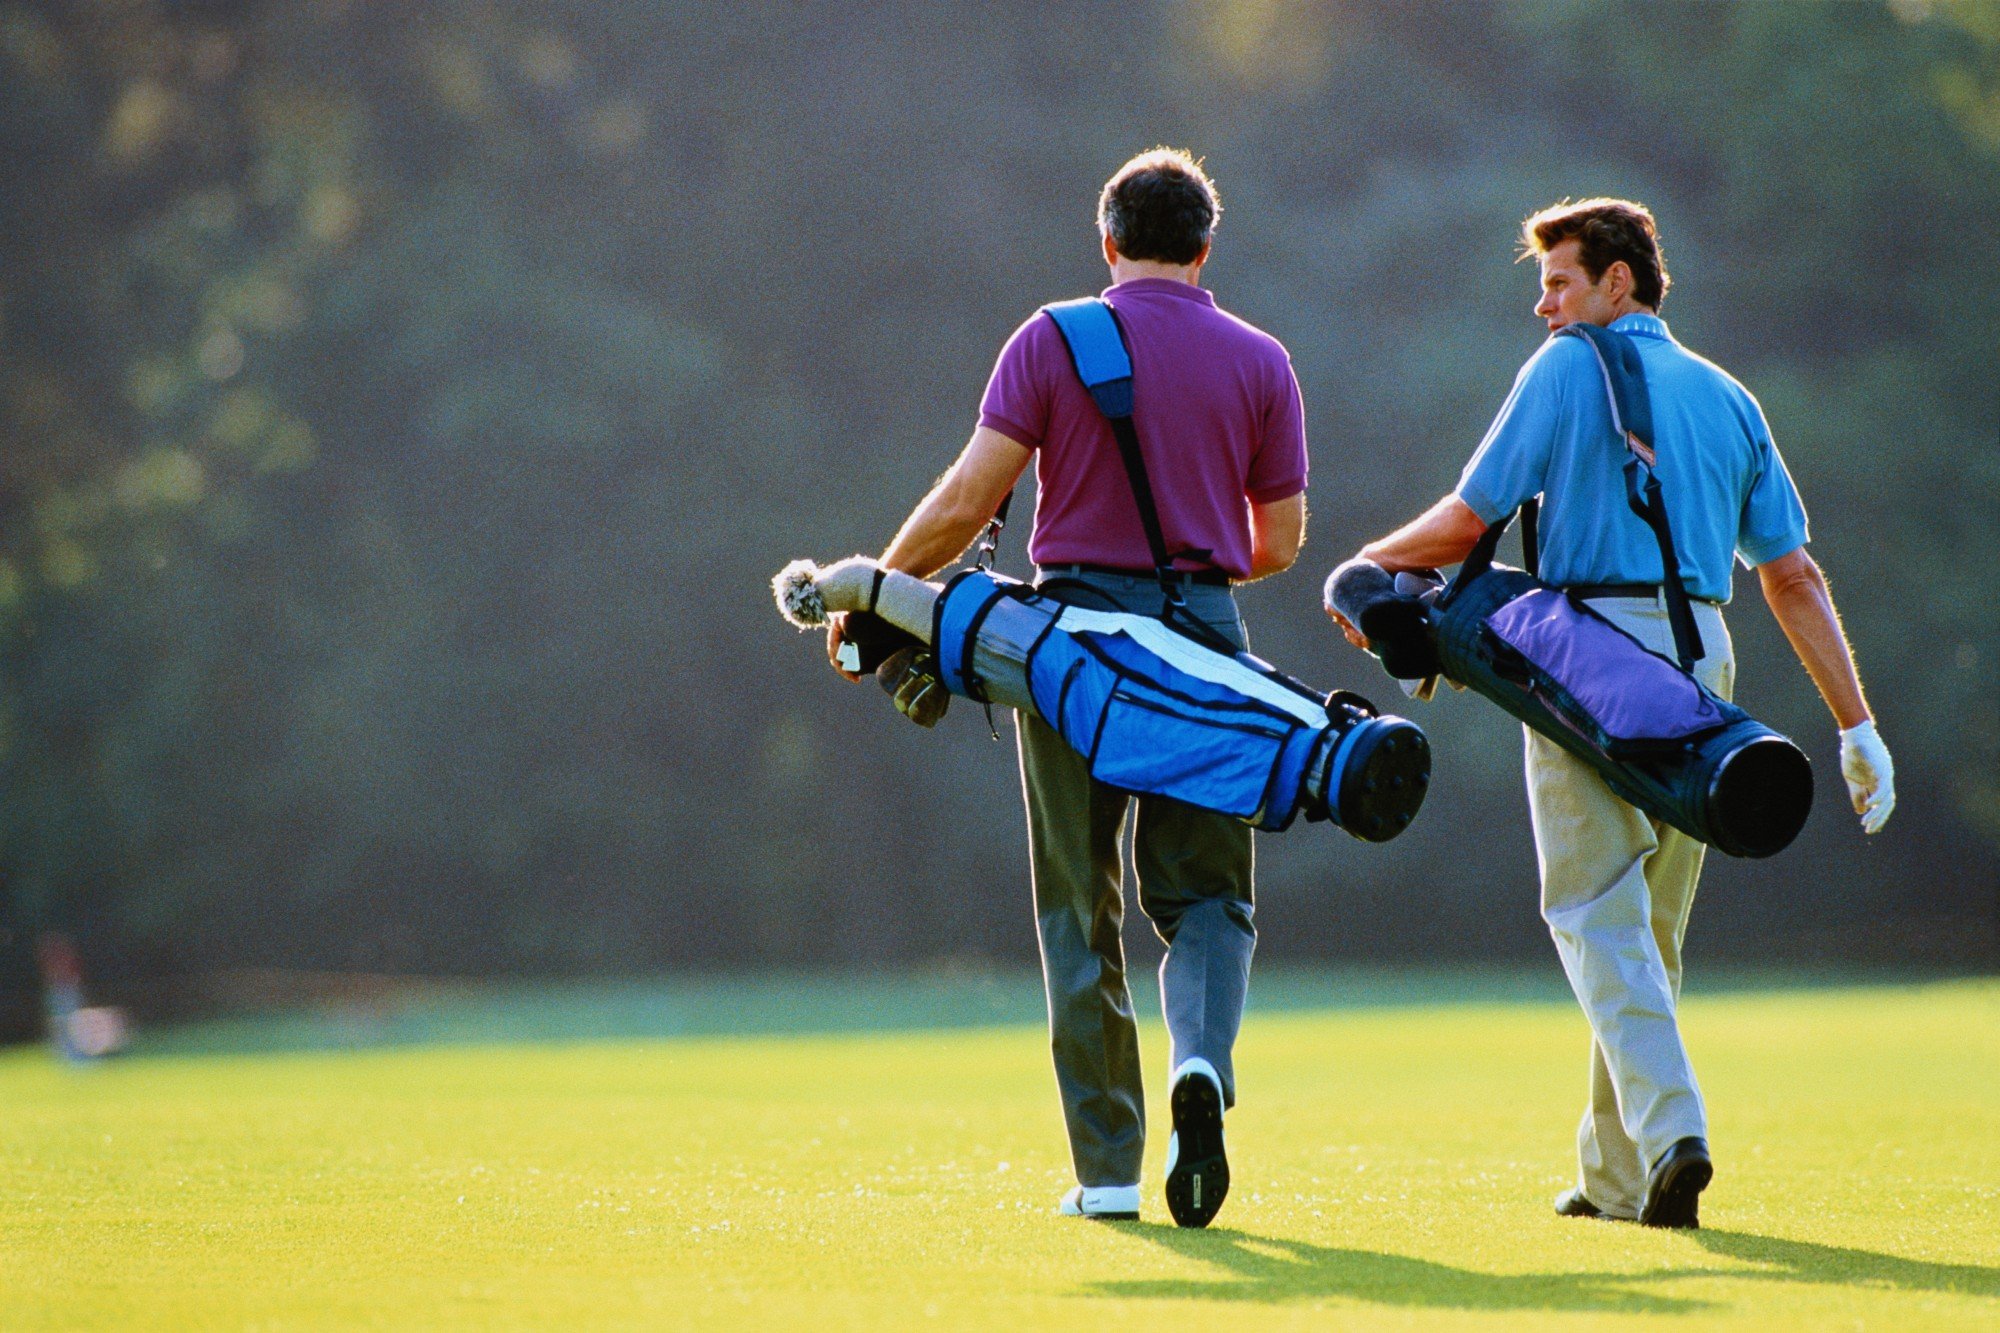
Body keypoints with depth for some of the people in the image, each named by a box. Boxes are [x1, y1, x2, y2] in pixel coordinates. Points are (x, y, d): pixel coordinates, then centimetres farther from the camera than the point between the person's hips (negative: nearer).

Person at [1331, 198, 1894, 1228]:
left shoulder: (1567, 370, 2)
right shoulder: (1727, 398, 18)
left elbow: (1466, 522, -1)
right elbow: (1794, 576, 14)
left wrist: (1367, 563, 18)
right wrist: (1857, 728, 13)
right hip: (1702, 659, 5)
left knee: (1598, 913, -6)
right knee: (1650, 923, 12)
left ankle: (1670, 1129, -25)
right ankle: (1618, 1175, 17)